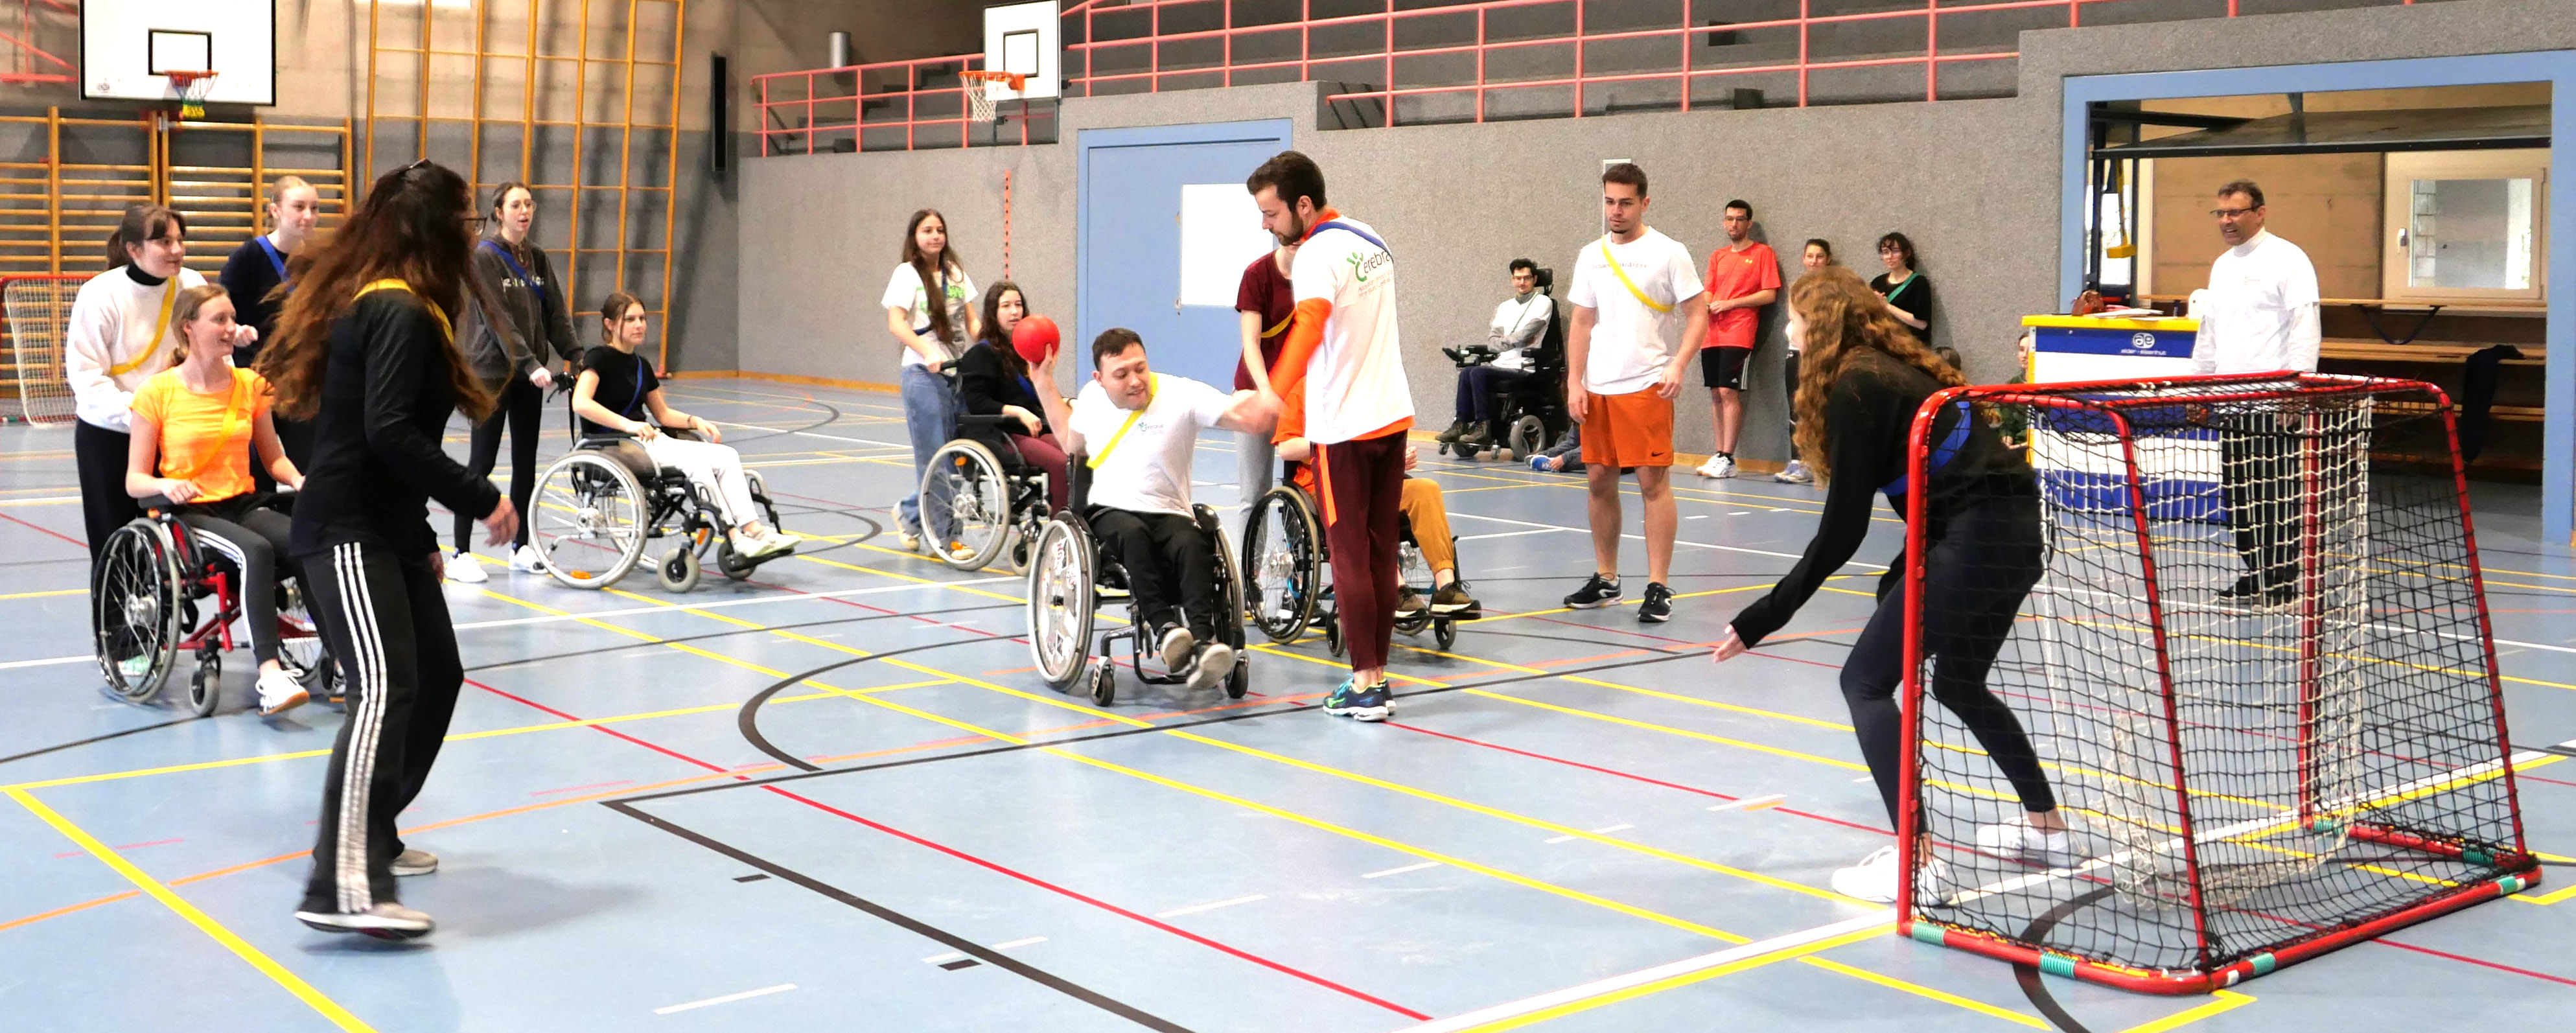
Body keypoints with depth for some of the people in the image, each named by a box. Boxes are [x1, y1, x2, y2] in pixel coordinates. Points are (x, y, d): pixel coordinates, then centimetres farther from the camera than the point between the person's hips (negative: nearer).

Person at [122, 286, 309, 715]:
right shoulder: (158, 392, -4)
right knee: (256, 550, -36)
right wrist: (166, 485, -24)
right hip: (187, 512, -4)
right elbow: (135, 480, -2)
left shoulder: (250, 385, 8)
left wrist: (298, 480, -5)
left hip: (245, 504, 4)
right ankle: (269, 674, -42)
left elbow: (273, 456, 16)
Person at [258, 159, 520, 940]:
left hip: (389, 532, 11)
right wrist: (481, 501, -20)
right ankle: (345, 888, -29)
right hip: (349, 536, -11)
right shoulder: (400, 314, -14)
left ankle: (370, 833, 27)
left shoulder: (380, 305, 17)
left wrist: (423, 539, 25)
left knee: (436, 677, 16)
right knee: (385, 689, -21)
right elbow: (390, 432, -25)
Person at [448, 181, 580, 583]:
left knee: (526, 461, 9)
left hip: (529, 374, 6)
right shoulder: (484, 256, -10)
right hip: (493, 373, -6)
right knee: (482, 462, -5)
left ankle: (521, 547, 17)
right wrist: (530, 365, -26)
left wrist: (577, 356, -5)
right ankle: (461, 553, 0)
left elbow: (556, 312, 8)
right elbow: (497, 319, -18)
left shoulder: (537, 258, 10)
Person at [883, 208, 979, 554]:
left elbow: (971, 321, 15)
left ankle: (910, 513, 26)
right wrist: (928, 353, -27)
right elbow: (896, 323, -13)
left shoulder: (956, 272, 15)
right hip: (924, 374, -6)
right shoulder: (907, 273, -2)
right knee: (936, 457, -5)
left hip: (958, 373, 6)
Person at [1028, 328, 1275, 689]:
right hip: (1108, 513, 1)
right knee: (1133, 534, -36)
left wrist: (1262, 404, -38)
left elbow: (1238, 413, -15)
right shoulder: (1091, 397, 12)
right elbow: (1072, 440, 33)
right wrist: (1044, 382, 29)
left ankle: (1201, 641, -50)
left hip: (1170, 515, -1)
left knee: (1192, 546, -36)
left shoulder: (1181, 394, -2)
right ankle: (1163, 626, -45)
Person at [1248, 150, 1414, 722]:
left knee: (1349, 554, -2)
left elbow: (1309, 326, -32)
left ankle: (1365, 685, -1)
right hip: (1393, 415, 8)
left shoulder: (1318, 253, -15)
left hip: (1344, 424, -8)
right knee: (1381, 551, 10)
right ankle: (1377, 673, 14)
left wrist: (1273, 395, -40)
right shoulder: (1372, 241, 13)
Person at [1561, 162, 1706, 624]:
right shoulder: (1591, 256, 12)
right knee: (1599, 480, 9)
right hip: (1597, 389, 5)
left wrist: (1678, 365, -19)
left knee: (1653, 481, -7)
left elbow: (1698, 314, -5)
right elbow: (1581, 323, 15)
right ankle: (1605, 579, 23)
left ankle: (1658, 587, -3)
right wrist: (1574, 382, 6)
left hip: (1646, 387, -5)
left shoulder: (1668, 253, -3)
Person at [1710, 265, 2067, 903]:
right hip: (2020, 531, 10)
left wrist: (1764, 618, -8)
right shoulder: (1895, 371, 18)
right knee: (1957, 683, 27)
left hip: (1980, 537, -10)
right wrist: (1908, 575, 15)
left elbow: (1843, 529, -12)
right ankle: (2047, 827, 36)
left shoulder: (1854, 388, -9)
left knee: (1866, 681, -2)